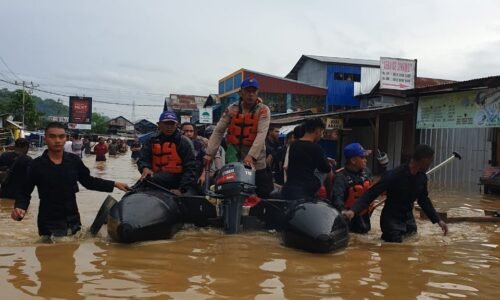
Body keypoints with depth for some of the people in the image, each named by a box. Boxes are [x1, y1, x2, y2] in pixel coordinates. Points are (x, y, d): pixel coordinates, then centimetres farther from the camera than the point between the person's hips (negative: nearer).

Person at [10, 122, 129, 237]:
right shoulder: (37, 165, -8)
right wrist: (19, 208, -23)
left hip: (73, 222, 3)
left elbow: (89, 181, 11)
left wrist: (114, 184, 6)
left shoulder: (74, 160, -2)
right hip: (49, 225, -3)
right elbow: (25, 193, -2)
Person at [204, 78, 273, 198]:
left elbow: (261, 134, -16)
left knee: (265, 192, -1)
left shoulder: (263, 110, -3)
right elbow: (218, 131, 5)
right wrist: (210, 153, -3)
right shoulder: (232, 109, 5)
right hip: (234, 156, 2)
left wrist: (251, 156, -28)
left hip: (255, 159, -2)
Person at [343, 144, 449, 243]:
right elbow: (370, 194, -26)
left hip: (409, 219, 7)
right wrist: (353, 210, -40)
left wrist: (438, 220, 13)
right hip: (392, 220, -7)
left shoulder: (421, 177, -3)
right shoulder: (394, 175, -25)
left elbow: (423, 200, 14)